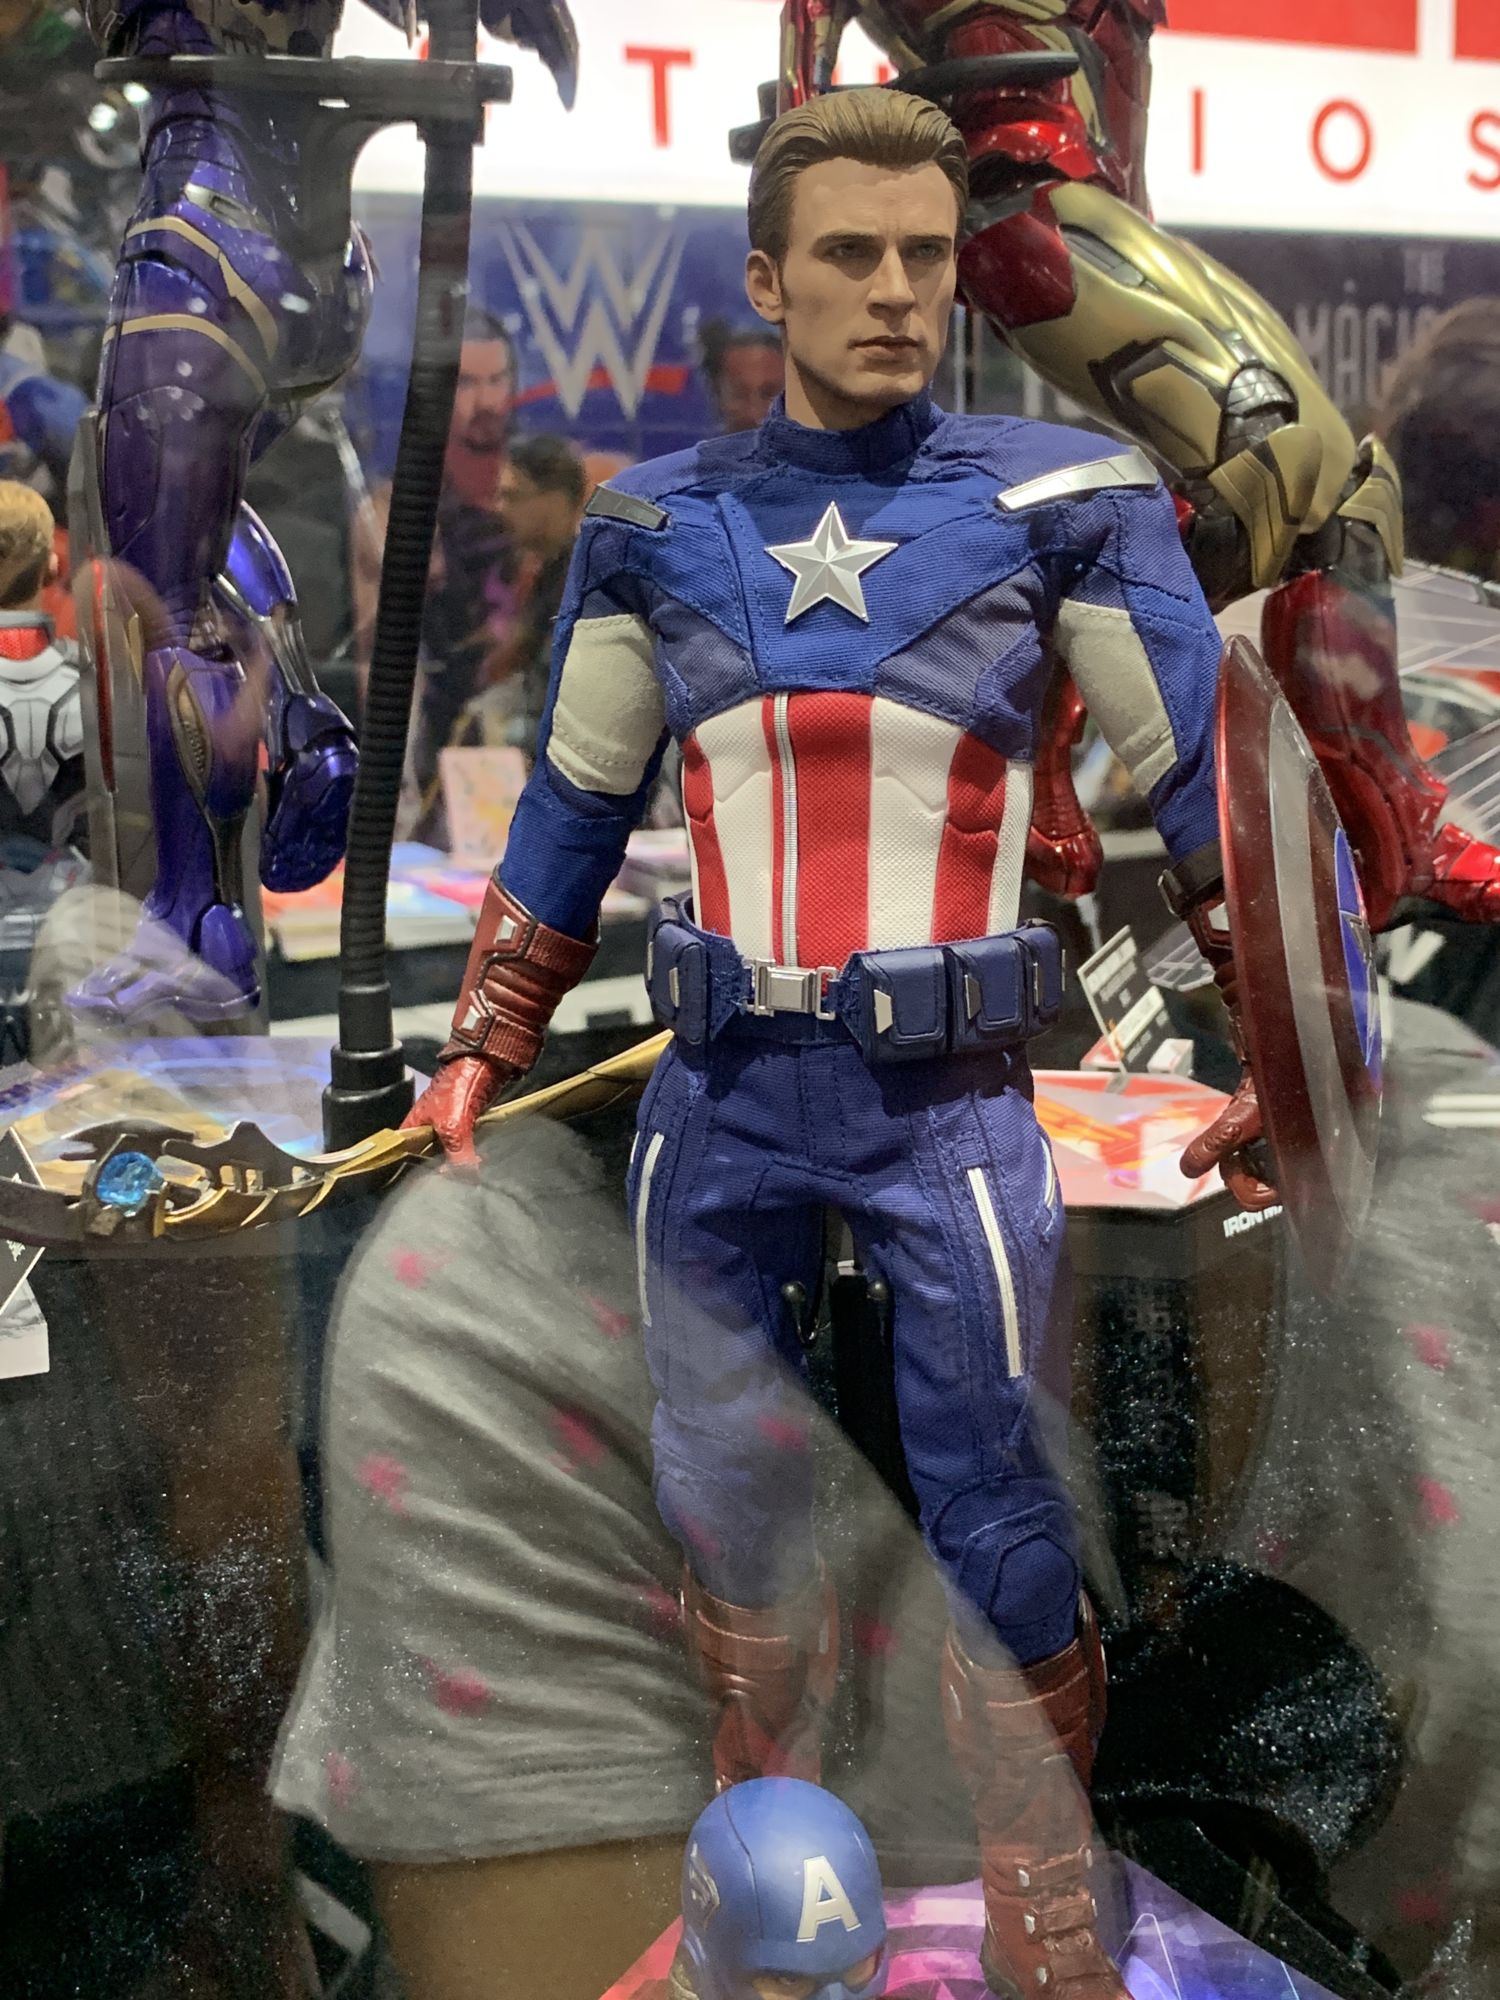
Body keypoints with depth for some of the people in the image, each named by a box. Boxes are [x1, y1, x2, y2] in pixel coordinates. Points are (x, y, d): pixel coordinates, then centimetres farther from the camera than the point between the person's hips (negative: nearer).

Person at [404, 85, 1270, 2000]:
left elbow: (1217, 789, 0)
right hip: (720, 1102, 3)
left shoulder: (1069, 507, -2)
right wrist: (482, 1050, 14)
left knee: (1000, 1536, 3)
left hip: (950, 1103, -3)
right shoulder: (650, 528, 6)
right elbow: (568, 816, 14)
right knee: (723, 1506, 15)